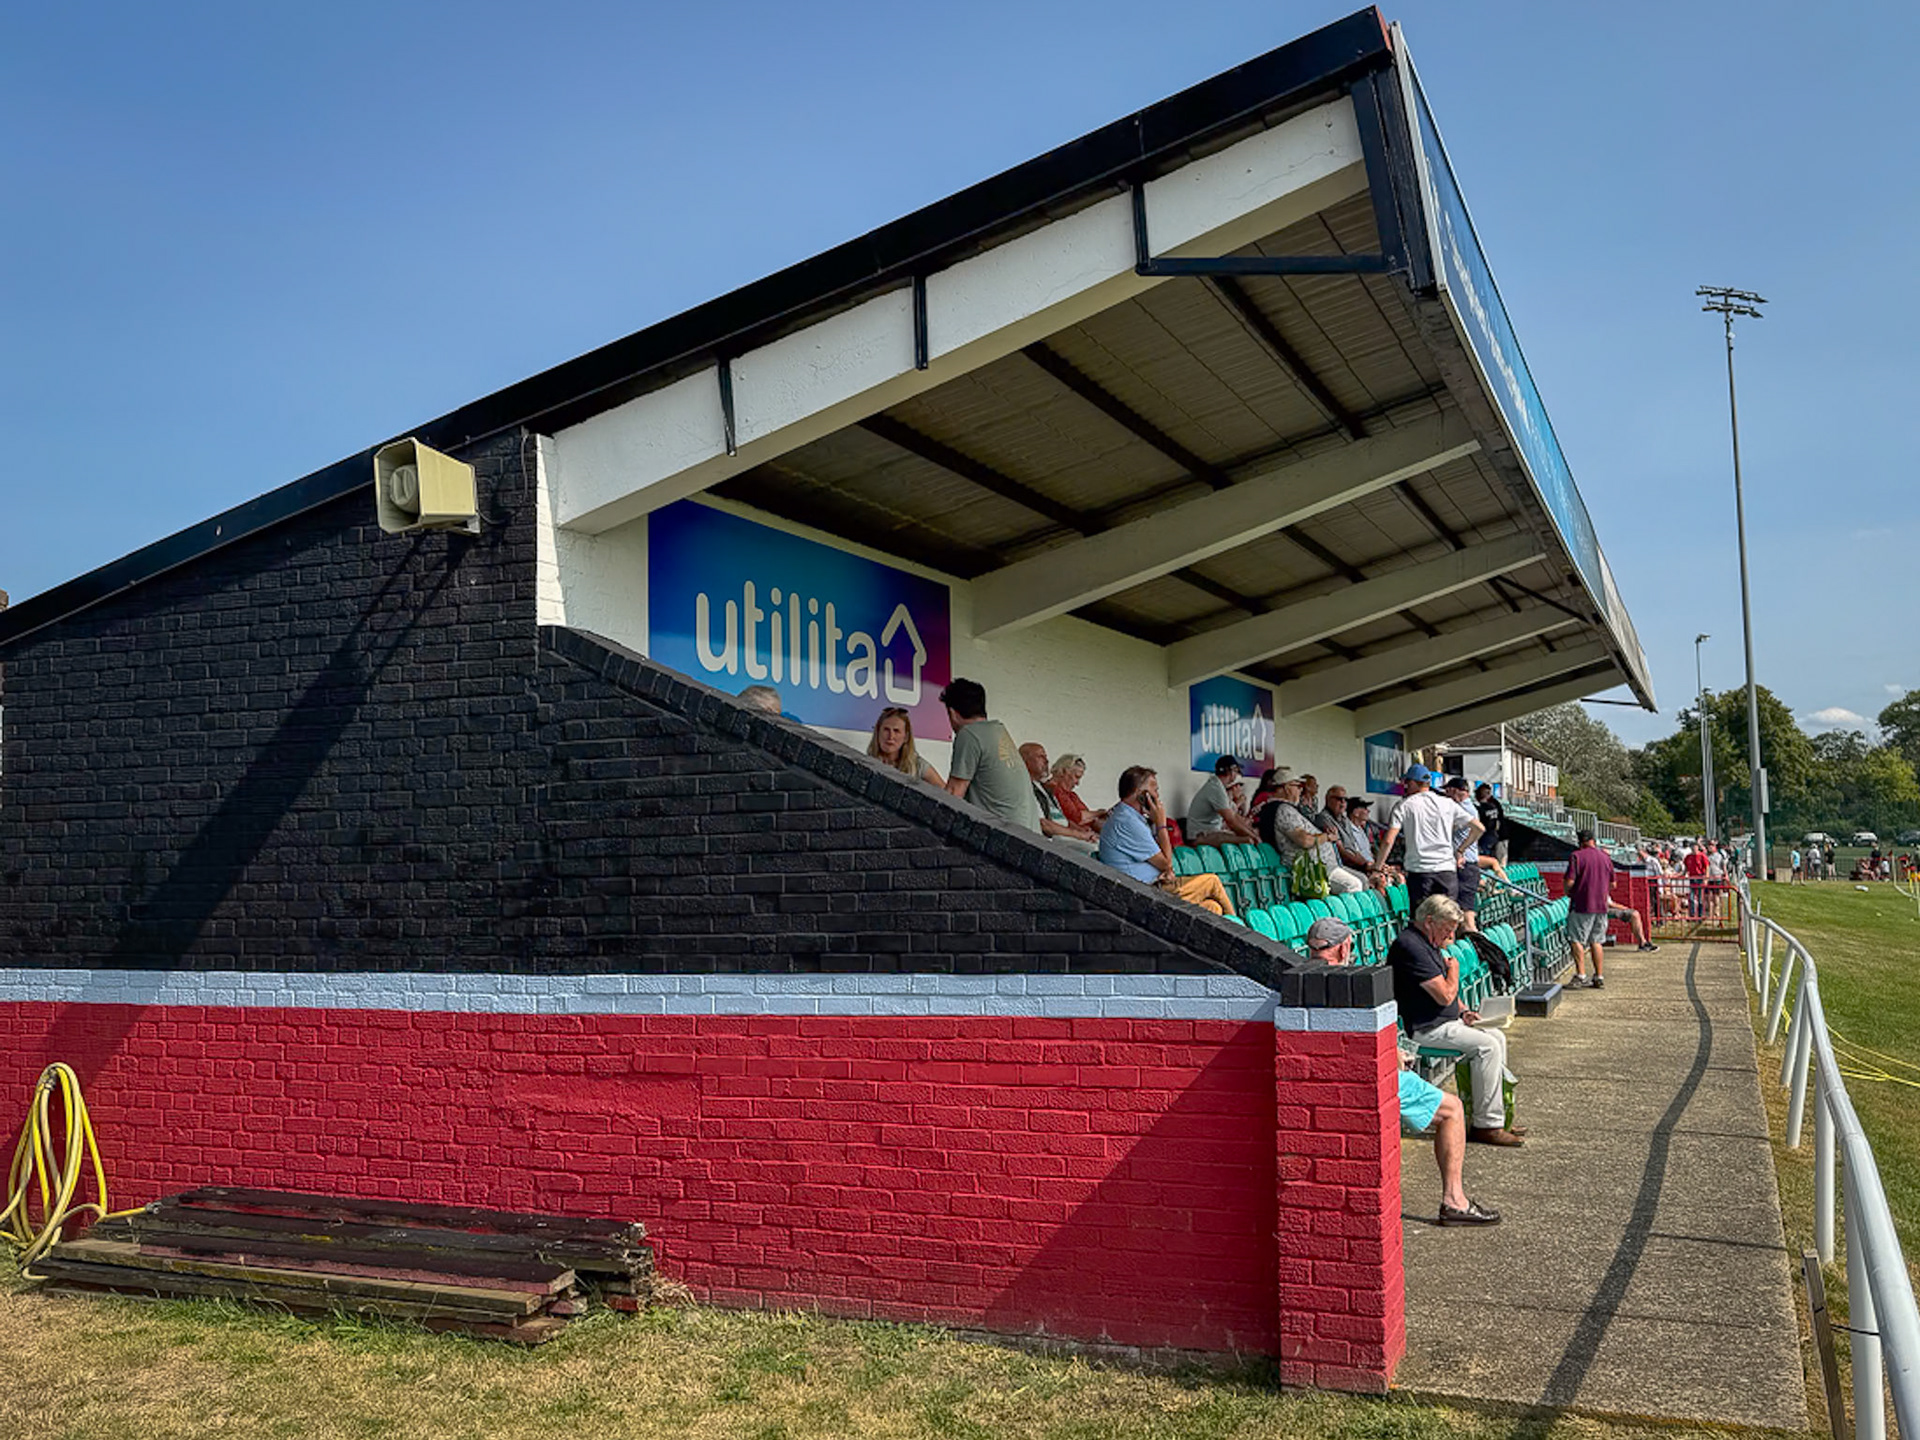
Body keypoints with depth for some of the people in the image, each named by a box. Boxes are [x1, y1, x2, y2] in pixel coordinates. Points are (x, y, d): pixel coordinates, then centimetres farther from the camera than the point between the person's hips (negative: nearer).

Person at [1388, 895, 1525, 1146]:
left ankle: (1497, 1116, 13)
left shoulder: (1430, 944, 15)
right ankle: (1485, 1125, -13)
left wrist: (1462, 1012, 7)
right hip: (1424, 1028, -11)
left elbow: (1449, 993, 26)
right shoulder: (1411, 946, -21)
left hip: (1445, 1020, 11)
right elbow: (1445, 994, -24)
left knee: (1497, 1038, 10)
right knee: (1487, 1046, -19)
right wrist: (1454, 968, -5)